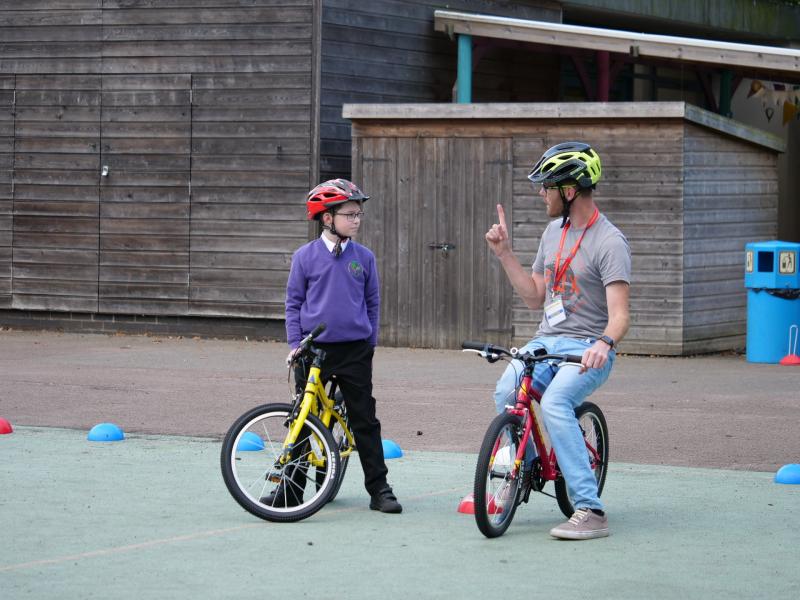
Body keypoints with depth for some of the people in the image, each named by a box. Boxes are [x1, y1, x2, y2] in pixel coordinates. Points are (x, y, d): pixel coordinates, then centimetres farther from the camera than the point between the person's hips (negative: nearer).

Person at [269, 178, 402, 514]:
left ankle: (379, 488, 7)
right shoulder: (305, 256, -1)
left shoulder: (364, 257, 4)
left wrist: (370, 342, 9)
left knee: (365, 421, 1)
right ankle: (291, 488, 14)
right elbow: (293, 303, 4)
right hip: (313, 349, -1)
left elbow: (372, 303, 13)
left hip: (355, 351, 1)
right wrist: (294, 344, -2)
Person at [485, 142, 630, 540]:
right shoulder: (553, 232, 14)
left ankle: (590, 511, -32)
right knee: (507, 393, -24)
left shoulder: (609, 243, -10)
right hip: (546, 341, 6)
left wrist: (604, 343, -40)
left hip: (587, 350, -6)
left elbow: (619, 313, -20)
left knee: (554, 403, -34)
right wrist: (504, 254, 12)